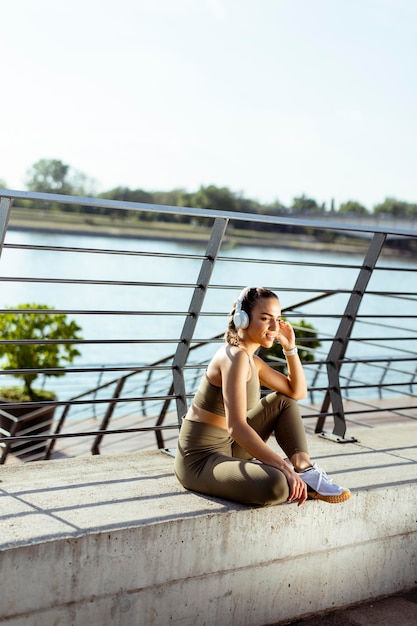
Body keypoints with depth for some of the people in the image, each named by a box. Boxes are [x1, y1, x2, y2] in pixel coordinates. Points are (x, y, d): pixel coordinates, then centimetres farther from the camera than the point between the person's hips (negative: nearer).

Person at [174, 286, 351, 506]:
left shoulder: (251, 360, 10)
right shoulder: (235, 357, -19)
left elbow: (297, 392, 17)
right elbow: (236, 427, -29)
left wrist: (290, 347, 6)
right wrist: (283, 467, -31)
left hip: (227, 449, 10)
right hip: (200, 461, -10)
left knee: (282, 402, 14)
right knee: (275, 486, -36)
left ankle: (305, 469, -2)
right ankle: (295, 480, -3)